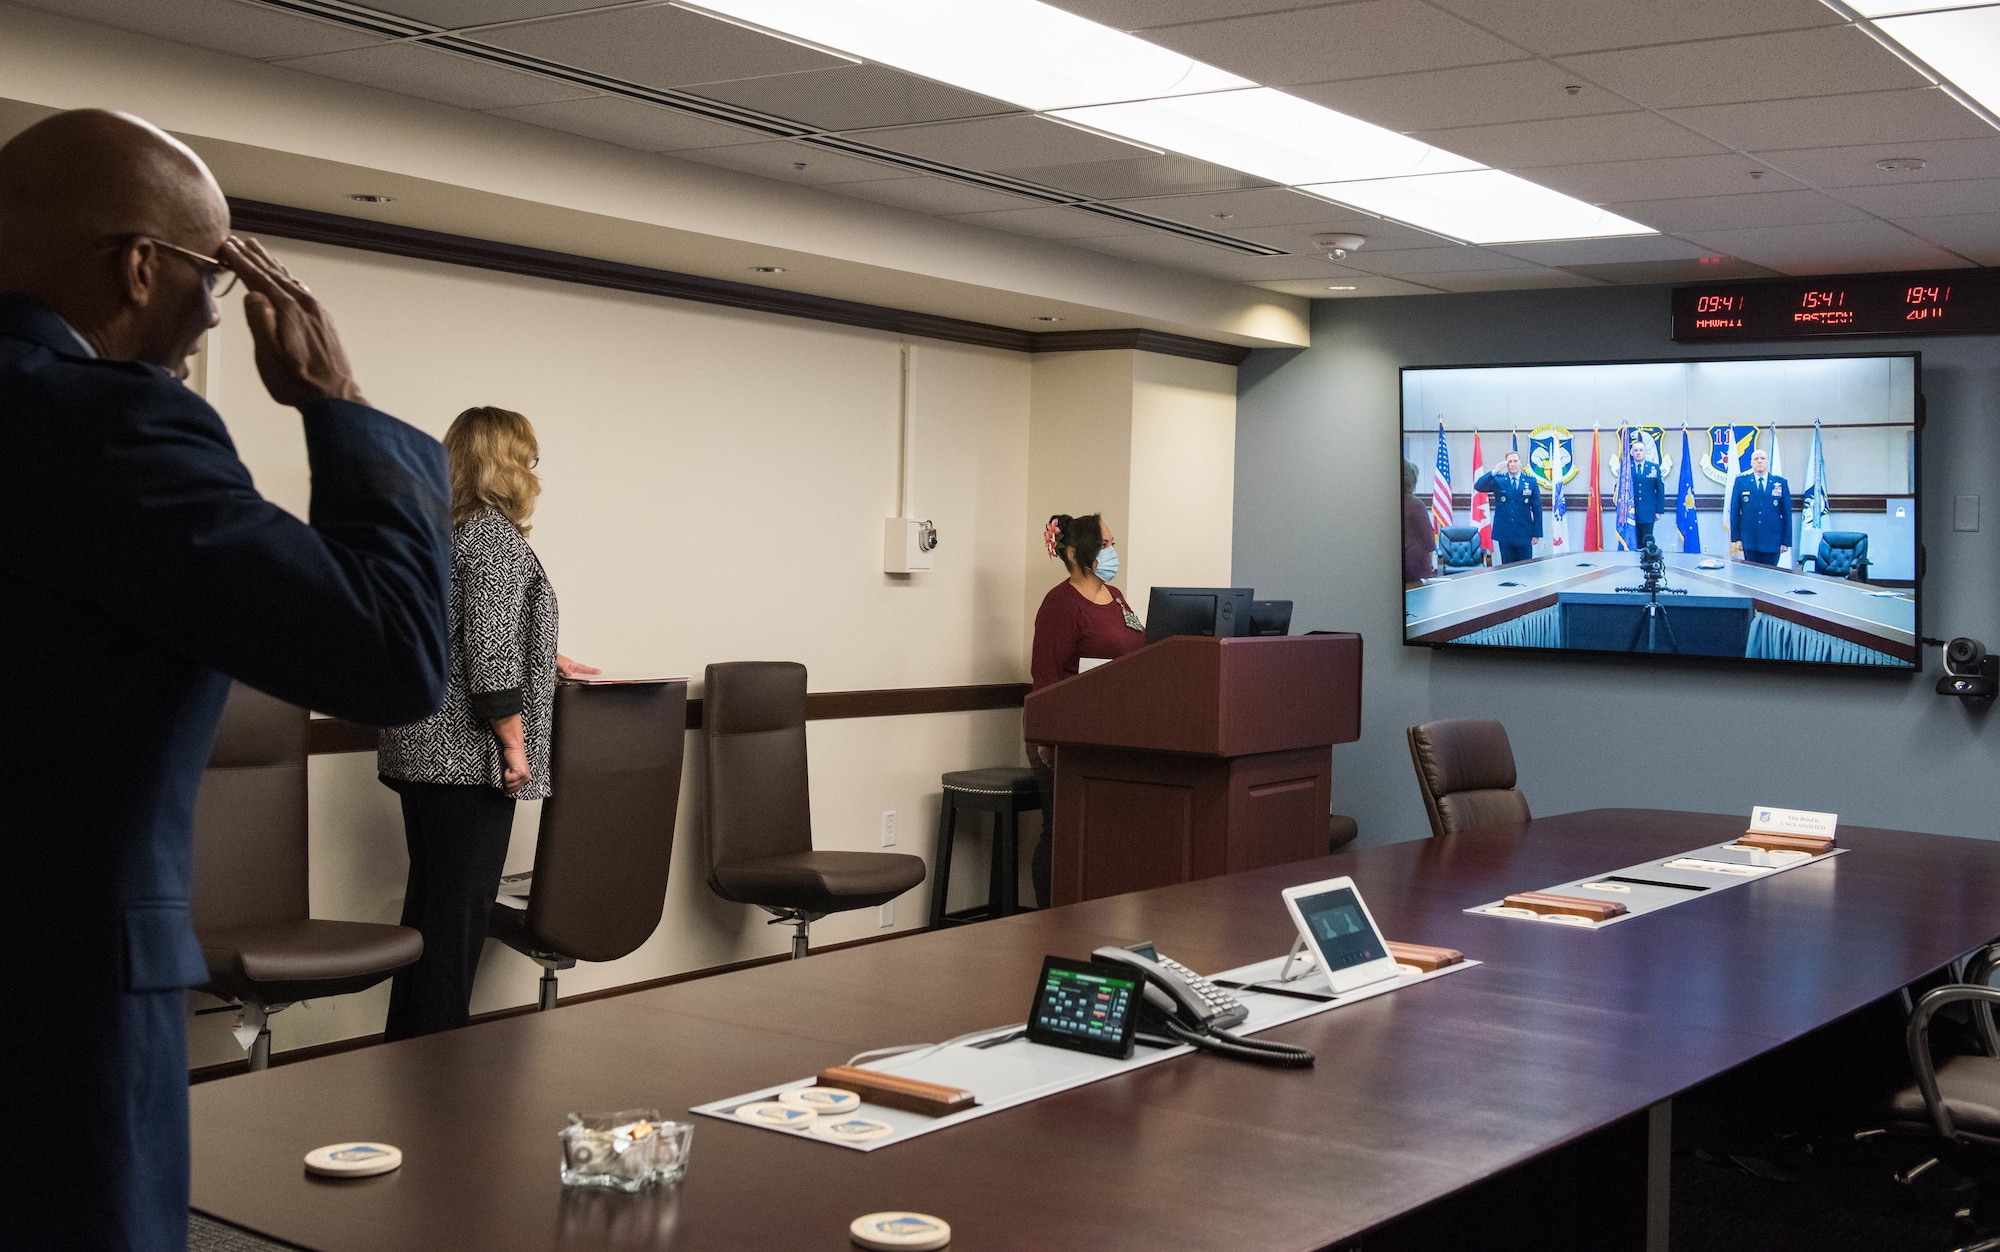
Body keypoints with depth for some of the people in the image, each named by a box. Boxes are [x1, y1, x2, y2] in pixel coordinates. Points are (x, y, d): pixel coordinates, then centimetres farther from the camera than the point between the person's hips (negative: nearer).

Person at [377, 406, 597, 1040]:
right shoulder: (497, 536, -13)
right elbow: (489, 656, -21)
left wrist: (547, 659, 40)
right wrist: (515, 743, -15)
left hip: (418, 749, 10)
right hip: (466, 756, -10)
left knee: (428, 904, 15)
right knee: (459, 915, -5)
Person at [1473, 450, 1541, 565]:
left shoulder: (1531, 481, 3)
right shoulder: (1498, 480, 3)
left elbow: (1537, 508, 3)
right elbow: (1478, 487, -11)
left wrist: (1536, 533, -1)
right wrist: (1494, 472, -22)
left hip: (1524, 534, 0)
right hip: (1504, 534, 0)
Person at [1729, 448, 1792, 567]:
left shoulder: (1781, 483, 7)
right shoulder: (1741, 481, 6)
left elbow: (1786, 513, 6)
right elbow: (1734, 511, 5)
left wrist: (1786, 541, 2)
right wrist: (1736, 537, -1)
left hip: (1772, 542, 0)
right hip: (1749, 542, 0)